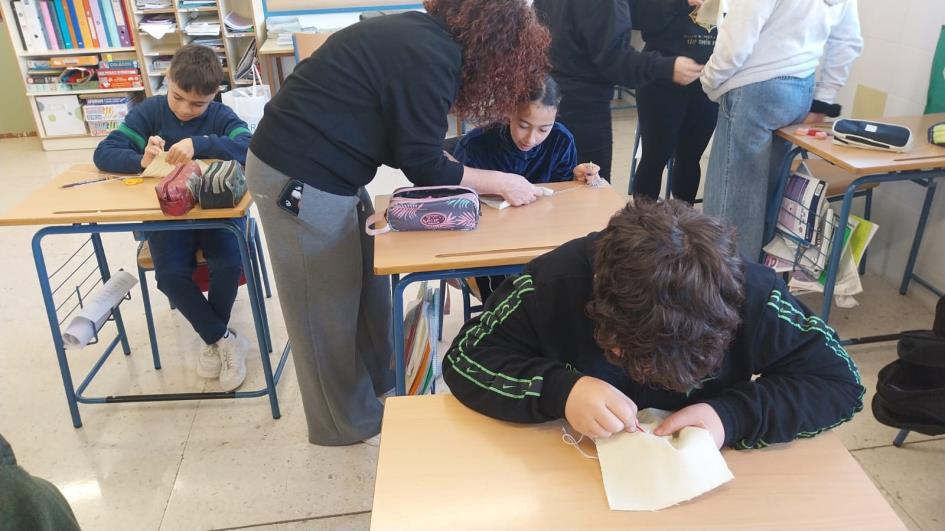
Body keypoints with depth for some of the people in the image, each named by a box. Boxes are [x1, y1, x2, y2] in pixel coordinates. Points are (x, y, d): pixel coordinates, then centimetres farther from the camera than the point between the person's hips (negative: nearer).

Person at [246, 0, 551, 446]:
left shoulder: (423, 36, 9)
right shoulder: (430, 57, -20)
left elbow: (406, 141, 15)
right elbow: (423, 165, -16)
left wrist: (478, 178, 10)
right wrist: (498, 182, -5)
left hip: (313, 165, 9)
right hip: (298, 176, -9)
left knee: (367, 280, 18)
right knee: (328, 305, 5)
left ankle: (379, 382, 36)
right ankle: (352, 421, 23)